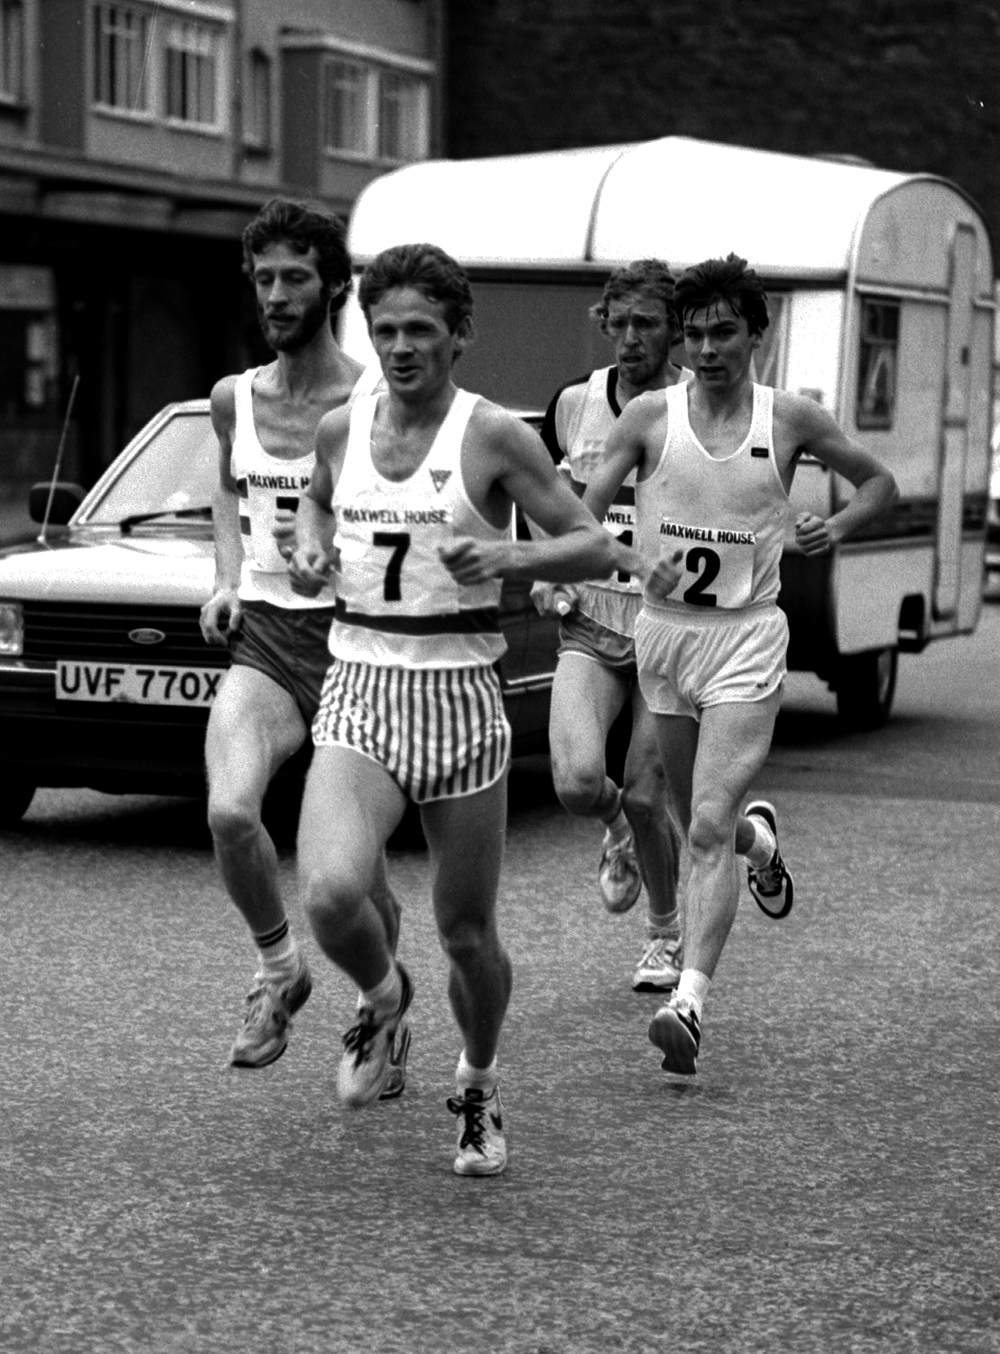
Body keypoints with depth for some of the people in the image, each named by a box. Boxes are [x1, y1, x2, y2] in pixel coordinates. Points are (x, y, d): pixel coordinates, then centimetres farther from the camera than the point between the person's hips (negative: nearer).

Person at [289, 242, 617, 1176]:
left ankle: (478, 1088, 36)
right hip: (359, 695, 2)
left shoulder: (493, 435, -5)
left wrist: (507, 557, -20)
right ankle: (380, 995, 13)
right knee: (329, 893, -22)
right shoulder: (341, 429, 7)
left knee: (466, 933, 7)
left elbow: (595, 546, -3)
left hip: (459, 696, -2)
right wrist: (308, 545, 7)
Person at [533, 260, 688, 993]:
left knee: (647, 797, -1)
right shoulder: (574, 404, 4)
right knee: (577, 782, -17)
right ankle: (618, 831, 21)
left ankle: (667, 931, 27)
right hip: (589, 623, 2)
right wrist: (545, 574, 5)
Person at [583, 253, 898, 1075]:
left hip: (746, 637, -3)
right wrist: (634, 560, -20)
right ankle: (760, 837, 53)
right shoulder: (649, 418, -2)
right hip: (664, 631, 3)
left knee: (709, 827, -14)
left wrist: (839, 526, -8)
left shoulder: (790, 420, -2)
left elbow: (879, 482, 13)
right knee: (698, 817, 17)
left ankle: (690, 1003, -17)